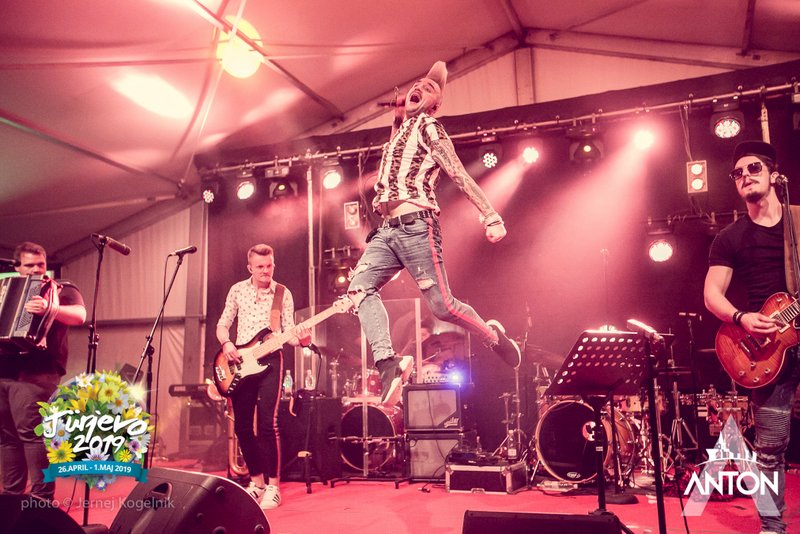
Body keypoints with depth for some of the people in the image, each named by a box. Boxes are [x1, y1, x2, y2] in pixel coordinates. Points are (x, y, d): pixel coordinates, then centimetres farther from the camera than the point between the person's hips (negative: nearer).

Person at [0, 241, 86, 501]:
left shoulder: (62, 289, 4)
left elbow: (79, 315, -15)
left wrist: (49, 309, -34)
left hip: (33, 372, -7)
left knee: (30, 431, -16)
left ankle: (42, 497, -17)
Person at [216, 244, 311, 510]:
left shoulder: (283, 293, 1)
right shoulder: (237, 290, 7)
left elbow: (288, 331, -2)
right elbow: (222, 324, 11)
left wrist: (301, 340, -24)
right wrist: (226, 343, -9)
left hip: (270, 361, -3)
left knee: (268, 423, -12)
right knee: (242, 426, 6)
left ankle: (273, 485, 0)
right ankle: (256, 480, 23)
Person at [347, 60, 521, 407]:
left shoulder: (428, 128, 4)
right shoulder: (400, 128, 25)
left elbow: (460, 176, -6)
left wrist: (491, 217, -14)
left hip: (416, 226, -7)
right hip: (386, 230, 7)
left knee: (441, 304, -9)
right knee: (360, 286, -17)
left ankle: (494, 336, 17)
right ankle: (388, 364, -26)